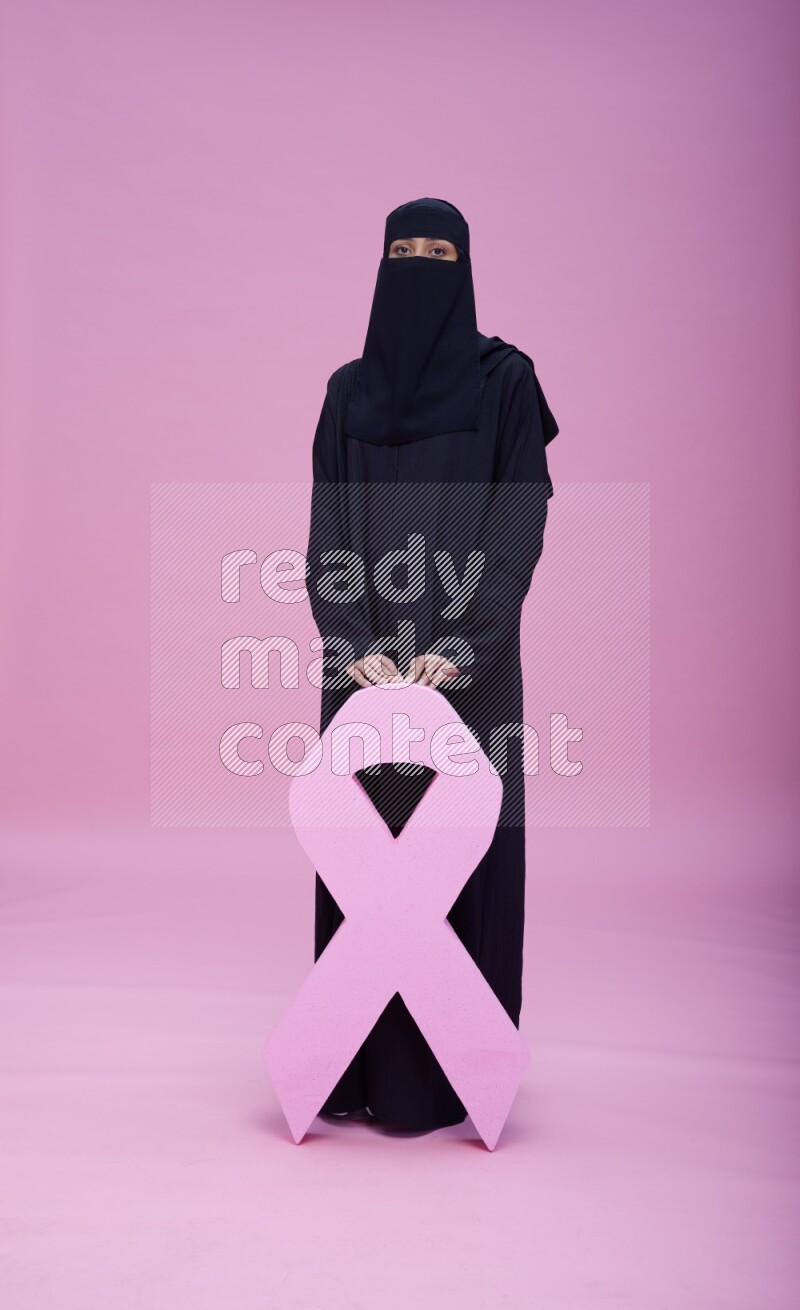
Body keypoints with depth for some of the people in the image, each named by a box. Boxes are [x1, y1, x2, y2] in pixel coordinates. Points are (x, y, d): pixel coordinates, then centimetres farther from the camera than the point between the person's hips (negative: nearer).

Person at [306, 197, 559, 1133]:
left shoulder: (506, 380, 1)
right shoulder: (349, 390, 10)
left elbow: (522, 521, -8)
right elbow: (328, 532, 2)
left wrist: (460, 644, -20)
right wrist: (355, 646, -14)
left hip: (467, 651, -3)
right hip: (369, 655, 3)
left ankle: (451, 1069, 12)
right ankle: (361, 1063, 18)